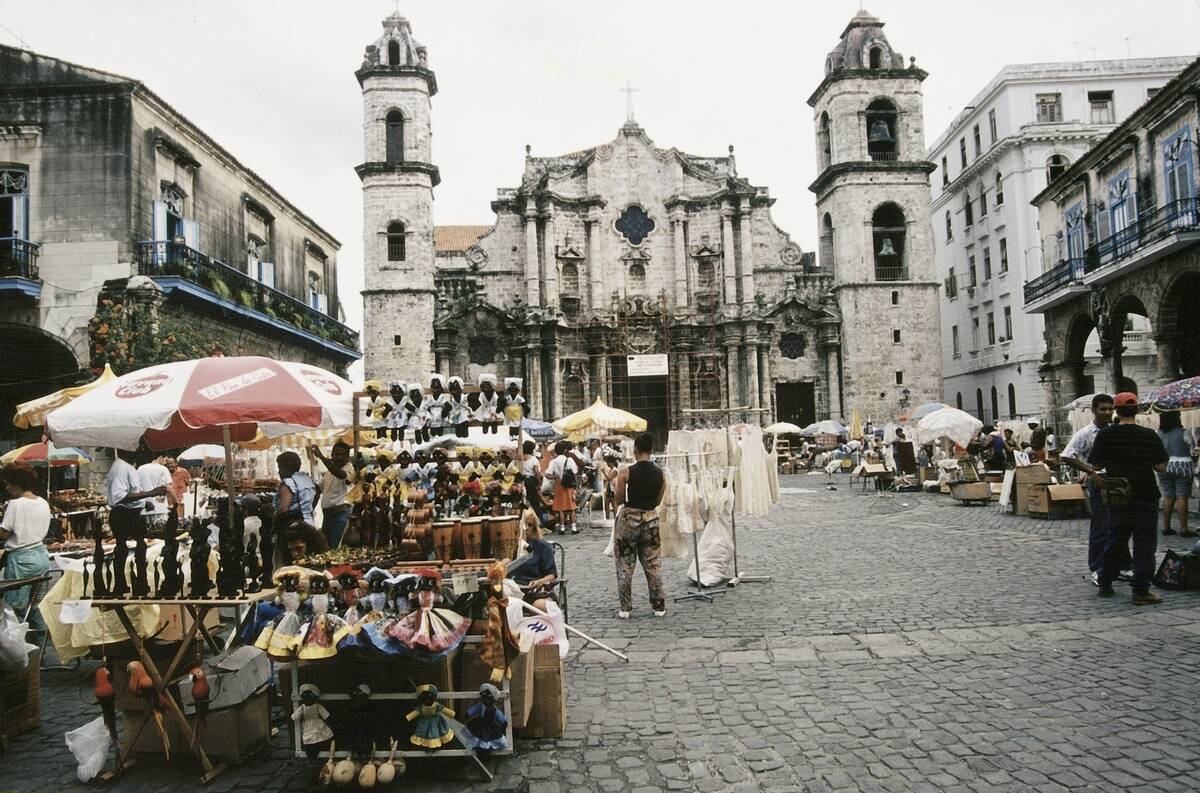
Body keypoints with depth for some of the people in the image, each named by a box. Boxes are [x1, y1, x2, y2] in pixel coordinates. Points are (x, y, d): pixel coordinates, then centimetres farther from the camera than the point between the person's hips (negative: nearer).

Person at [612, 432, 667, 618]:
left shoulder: (626, 473, -13)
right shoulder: (660, 474, -3)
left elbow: (618, 500, -7)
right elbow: (657, 502, 5)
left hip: (628, 520, -3)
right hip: (650, 520, 3)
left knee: (625, 566, 8)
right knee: (653, 564, 14)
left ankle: (625, 608, 11)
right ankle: (659, 606, 19)